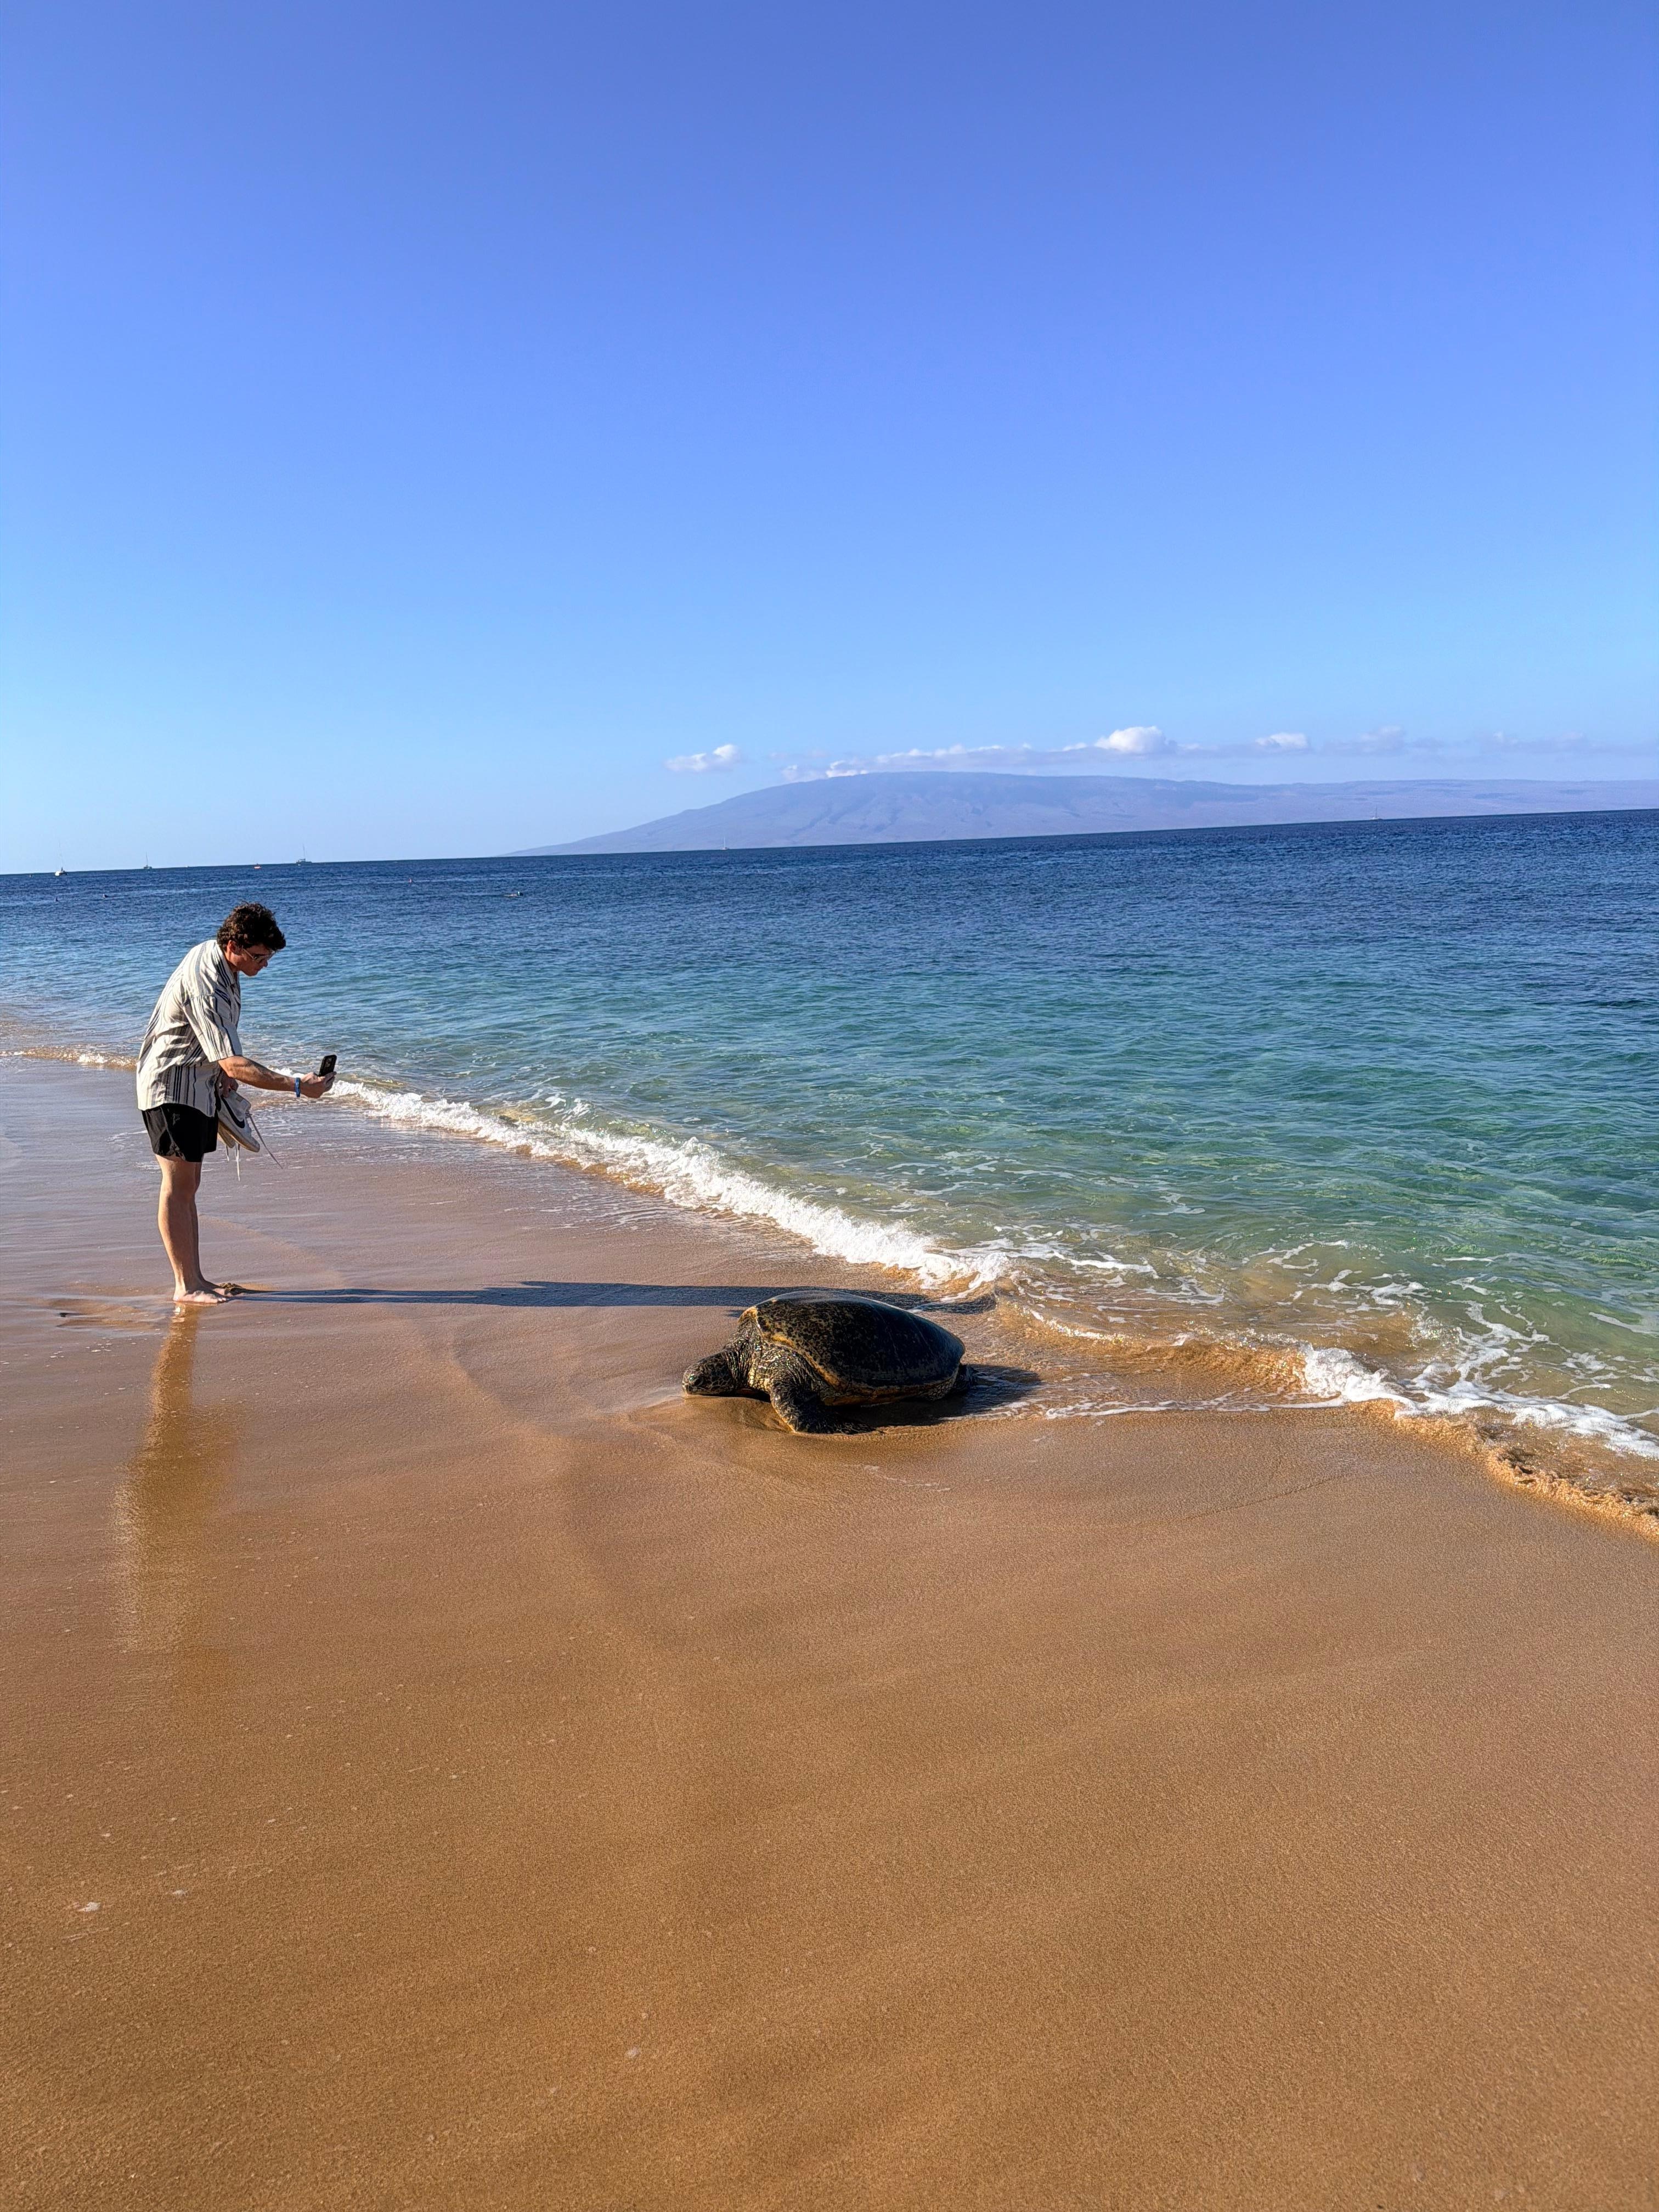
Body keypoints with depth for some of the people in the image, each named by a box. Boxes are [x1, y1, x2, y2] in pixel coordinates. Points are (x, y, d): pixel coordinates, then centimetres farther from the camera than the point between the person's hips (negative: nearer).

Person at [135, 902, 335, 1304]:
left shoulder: (210, 955, 2)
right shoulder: (206, 986, -29)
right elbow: (235, 1065, -32)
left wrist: (221, 1071, 11)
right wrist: (298, 1086, -32)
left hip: (198, 1086, 10)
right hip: (172, 1088, -10)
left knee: (187, 1185, 11)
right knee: (177, 1187, -6)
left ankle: (194, 1279, 17)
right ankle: (185, 1287, -1)